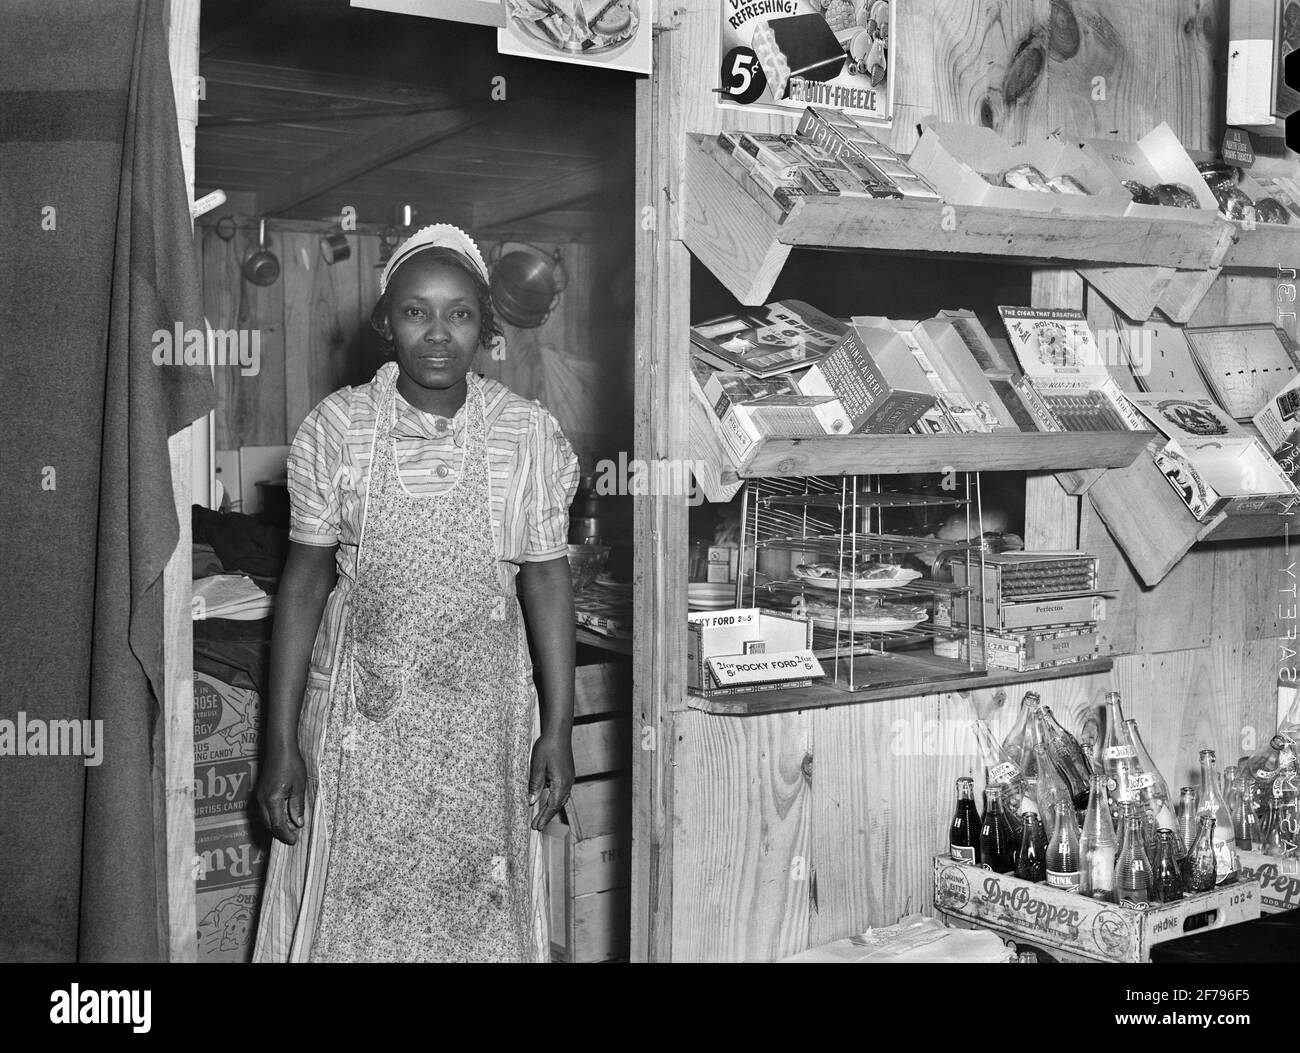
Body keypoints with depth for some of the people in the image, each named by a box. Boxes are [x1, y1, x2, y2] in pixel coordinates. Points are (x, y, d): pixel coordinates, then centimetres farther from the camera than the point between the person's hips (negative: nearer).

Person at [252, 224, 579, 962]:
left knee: (477, 912, 12)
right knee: (350, 911, 11)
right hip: (362, 714, 0)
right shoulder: (336, 429, -7)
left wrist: (559, 728, -1)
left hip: (483, 720, 0)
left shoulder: (531, 435, -6)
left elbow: (547, 580, 0)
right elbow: (305, 582, -3)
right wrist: (282, 741, -3)